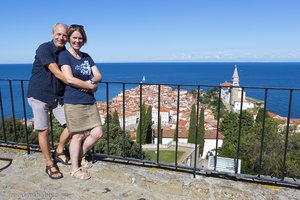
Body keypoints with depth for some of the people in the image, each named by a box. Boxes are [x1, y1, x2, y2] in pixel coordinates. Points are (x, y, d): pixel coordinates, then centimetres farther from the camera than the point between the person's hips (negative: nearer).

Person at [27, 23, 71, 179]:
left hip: (58, 97, 6)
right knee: (43, 131, 2)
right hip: (39, 96, -5)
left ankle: (60, 151, 27)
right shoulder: (44, 49, -14)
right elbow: (57, 73, -24)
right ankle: (50, 165, 19)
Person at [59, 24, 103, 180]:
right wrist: (91, 85, -8)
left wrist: (89, 82, -13)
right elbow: (69, 79, -15)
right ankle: (75, 169, 21)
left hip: (90, 101, 6)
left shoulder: (86, 57, 15)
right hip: (73, 102, -6)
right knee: (78, 136, 1)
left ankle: (80, 157, 30)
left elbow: (98, 76, 8)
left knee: (97, 133, 5)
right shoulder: (64, 55, -3)